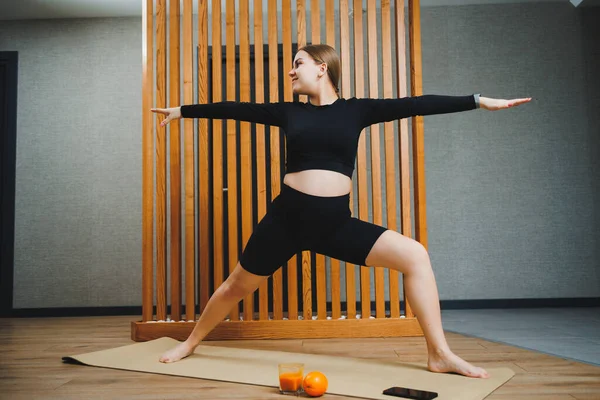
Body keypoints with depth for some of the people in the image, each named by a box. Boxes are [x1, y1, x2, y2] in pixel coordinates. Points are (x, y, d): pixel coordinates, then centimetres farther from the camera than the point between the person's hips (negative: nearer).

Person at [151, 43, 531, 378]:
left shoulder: (356, 110, 5)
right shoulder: (290, 112, 8)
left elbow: (415, 105, -1)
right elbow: (235, 109, 14)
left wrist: (479, 101, -4)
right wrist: (182, 110, 22)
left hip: (336, 222, 0)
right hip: (287, 216, 1)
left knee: (414, 255, -14)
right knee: (238, 285, 12)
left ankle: (440, 354, -3)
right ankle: (191, 342, 38)